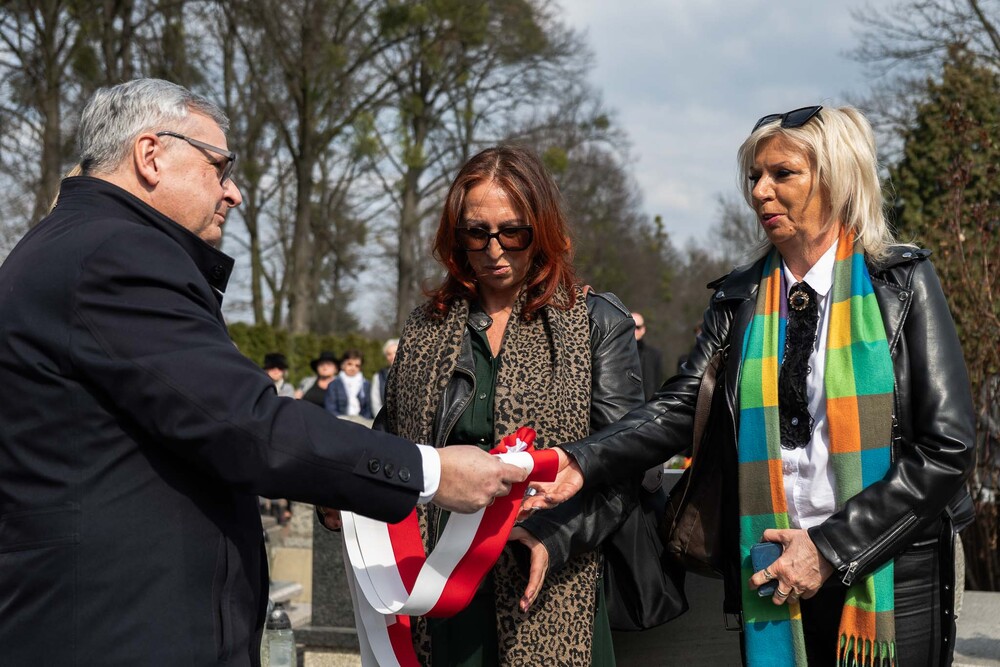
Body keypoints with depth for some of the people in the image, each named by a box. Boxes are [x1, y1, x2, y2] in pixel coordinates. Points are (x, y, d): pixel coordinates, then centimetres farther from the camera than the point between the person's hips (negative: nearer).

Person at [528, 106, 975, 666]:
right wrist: (581, 463, -20)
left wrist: (833, 547, -12)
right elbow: (679, 410, -3)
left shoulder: (902, 282, -3)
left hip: (894, 572, -2)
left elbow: (948, 446, -8)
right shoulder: (739, 299, 7)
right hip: (775, 575, 3)